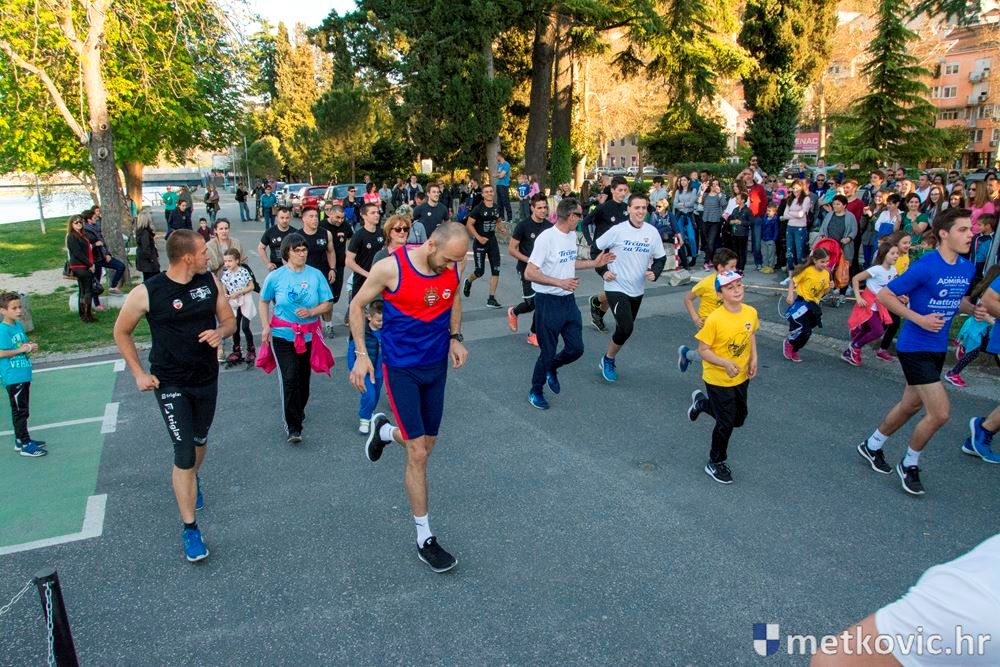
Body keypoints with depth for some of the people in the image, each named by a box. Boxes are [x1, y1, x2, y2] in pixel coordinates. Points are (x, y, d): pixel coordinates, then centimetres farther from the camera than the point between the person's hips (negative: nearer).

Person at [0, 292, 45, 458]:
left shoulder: (19, 325, 8)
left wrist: (31, 347, 2)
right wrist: (20, 350, -16)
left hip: (24, 374, 8)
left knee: (23, 411, 17)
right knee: (20, 411, -2)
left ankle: (20, 440, 30)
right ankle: (25, 445, 5)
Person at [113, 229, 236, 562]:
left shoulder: (211, 281, -5)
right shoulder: (146, 293, -16)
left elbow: (229, 320, 6)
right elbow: (121, 332, -1)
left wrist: (220, 332, -17)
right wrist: (138, 373, -4)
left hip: (207, 378, 4)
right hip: (170, 383, -4)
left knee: (200, 440, 23)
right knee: (184, 453, -8)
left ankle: (192, 479, 56)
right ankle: (190, 529, 2)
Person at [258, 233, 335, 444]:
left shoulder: (316, 275, -4)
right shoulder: (275, 276, -5)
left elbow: (327, 304, 0)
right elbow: (264, 301, 8)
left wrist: (311, 312, -18)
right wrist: (265, 326, -3)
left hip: (309, 336, 2)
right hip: (283, 335, -2)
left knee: (304, 377, 14)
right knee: (290, 378, -11)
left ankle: (299, 410, 42)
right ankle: (292, 426, -5)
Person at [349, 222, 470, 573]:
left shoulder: (453, 267, -7)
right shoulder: (391, 268, -21)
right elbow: (358, 305, -7)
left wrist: (455, 338, 3)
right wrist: (361, 353, -13)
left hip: (437, 365, 6)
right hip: (401, 369, -5)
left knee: (427, 444, 16)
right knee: (418, 454, -5)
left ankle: (384, 430, 50)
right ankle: (424, 539, 10)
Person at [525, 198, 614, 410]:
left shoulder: (572, 236, 7)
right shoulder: (546, 238, -19)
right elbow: (529, 273, -22)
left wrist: (594, 263, 15)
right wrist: (560, 282, -27)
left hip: (568, 300, 7)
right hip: (548, 302, -7)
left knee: (576, 348, 8)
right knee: (548, 352, 4)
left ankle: (551, 368, 38)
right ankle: (535, 391, 26)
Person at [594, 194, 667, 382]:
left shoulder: (652, 232, -2)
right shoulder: (618, 230, -14)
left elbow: (661, 258, 9)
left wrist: (654, 272, -10)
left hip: (637, 290, 5)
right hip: (616, 288, -5)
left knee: (624, 329, 15)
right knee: (626, 328, -16)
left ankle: (608, 361, 36)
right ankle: (608, 360, 8)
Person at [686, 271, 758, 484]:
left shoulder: (751, 312, -8)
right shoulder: (715, 319, -25)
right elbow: (703, 350, -19)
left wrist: (753, 359, 0)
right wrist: (725, 363, -31)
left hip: (741, 377, 6)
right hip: (718, 379, -6)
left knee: (739, 418, 19)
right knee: (726, 423, 3)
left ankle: (701, 402, 43)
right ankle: (715, 464, 25)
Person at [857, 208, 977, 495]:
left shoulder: (967, 268, 4)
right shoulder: (925, 267, -20)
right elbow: (884, 295, -16)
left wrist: (973, 309, 0)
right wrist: (919, 318, -22)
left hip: (938, 348, 8)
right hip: (915, 348, -8)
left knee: (911, 405, 19)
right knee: (940, 413, -10)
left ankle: (872, 446, 40)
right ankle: (910, 464, 14)